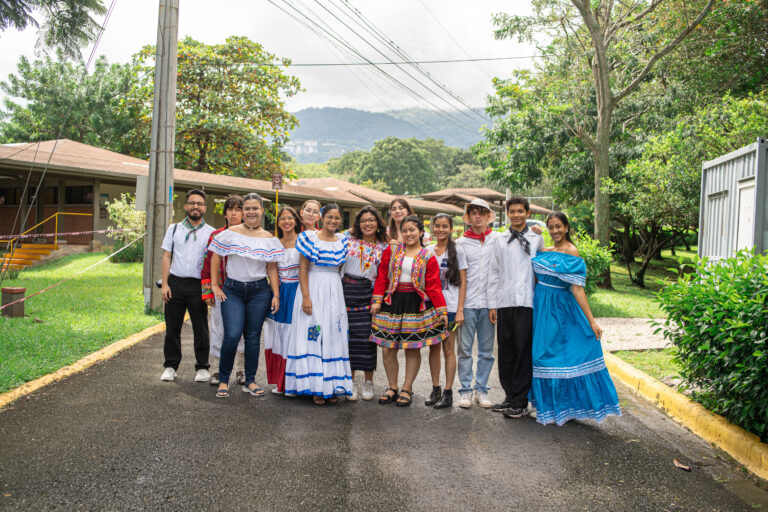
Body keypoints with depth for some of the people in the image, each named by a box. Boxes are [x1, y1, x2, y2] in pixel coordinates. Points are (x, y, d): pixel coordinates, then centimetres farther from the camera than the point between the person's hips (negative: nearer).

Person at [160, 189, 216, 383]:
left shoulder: (211, 233, 5)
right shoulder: (174, 229, 11)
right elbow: (167, 256, 9)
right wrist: (164, 283, 0)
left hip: (198, 285, -2)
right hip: (175, 282, 2)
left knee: (200, 328, 3)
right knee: (172, 326, 7)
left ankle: (202, 367, 15)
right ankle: (171, 366, 20)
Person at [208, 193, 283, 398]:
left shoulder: (269, 239, 5)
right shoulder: (230, 233, 1)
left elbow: (272, 268, 6)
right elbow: (216, 258, 5)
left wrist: (276, 295, 0)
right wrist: (215, 285, 0)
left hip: (259, 291, 2)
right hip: (232, 290, -1)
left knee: (253, 337, 6)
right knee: (232, 335, -11)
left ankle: (250, 381, 20)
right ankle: (223, 380, 8)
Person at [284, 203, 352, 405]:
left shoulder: (343, 240, 8)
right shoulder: (309, 237, -4)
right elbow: (303, 269, -7)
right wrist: (306, 297, -14)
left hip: (335, 293, 4)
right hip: (313, 289, -4)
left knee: (334, 337, 5)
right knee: (312, 337, -3)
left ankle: (332, 387, 13)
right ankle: (315, 387, 6)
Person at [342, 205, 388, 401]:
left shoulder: (383, 247, 7)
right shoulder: (348, 240, 5)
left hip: (367, 294, 0)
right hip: (346, 291, 0)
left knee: (367, 337, -1)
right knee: (348, 336, 1)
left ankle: (368, 381, 13)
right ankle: (351, 380, 14)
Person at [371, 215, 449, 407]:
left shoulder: (428, 257, 2)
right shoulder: (391, 251, 7)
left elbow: (433, 286, 1)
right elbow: (382, 278, 7)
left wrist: (442, 310, -3)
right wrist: (377, 301, 0)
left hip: (416, 305, -2)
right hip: (392, 303, 2)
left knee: (413, 348, 4)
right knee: (387, 348, 2)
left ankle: (407, 389, 19)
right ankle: (392, 388, 19)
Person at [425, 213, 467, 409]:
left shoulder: (457, 251, -1)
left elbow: (463, 282, -3)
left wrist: (460, 310, -10)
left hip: (450, 307, -3)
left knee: (448, 349, 1)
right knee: (433, 347, 9)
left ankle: (448, 393, 8)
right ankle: (435, 389, 19)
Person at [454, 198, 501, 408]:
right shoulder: (460, 243, 7)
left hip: (489, 302, 0)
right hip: (467, 302, 0)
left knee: (486, 350, 7)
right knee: (465, 348, 2)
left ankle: (481, 390, 18)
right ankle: (465, 390, 13)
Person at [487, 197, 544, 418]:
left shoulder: (537, 240, 10)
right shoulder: (499, 241, 12)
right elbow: (493, 273, 10)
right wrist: (492, 304, 5)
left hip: (528, 302, -2)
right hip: (504, 302, 2)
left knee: (523, 350, -3)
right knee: (506, 351, 5)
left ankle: (520, 401, 4)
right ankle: (509, 395, 18)